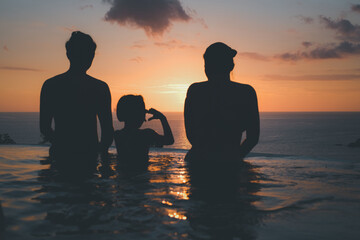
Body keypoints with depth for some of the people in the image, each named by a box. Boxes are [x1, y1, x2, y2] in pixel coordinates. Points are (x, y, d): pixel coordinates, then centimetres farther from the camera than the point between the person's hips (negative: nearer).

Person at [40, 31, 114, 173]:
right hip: (88, 157, -2)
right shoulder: (100, 87, -6)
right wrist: (101, 150, 14)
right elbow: (108, 130, -5)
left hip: (59, 155, 2)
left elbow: (44, 128, 3)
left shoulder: (49, 85, 0)